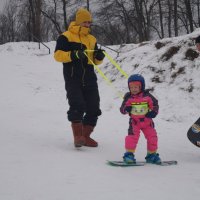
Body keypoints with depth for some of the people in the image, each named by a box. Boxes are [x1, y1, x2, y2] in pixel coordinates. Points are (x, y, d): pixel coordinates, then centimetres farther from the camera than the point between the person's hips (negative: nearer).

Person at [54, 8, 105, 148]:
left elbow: (95, 61, 23)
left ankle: (85, 136, 12)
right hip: (73, 78, -6)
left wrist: (99, 57, -1)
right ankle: (77, 136, -12)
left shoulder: (92, 39, 18)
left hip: (89, 79, 6)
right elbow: (58, 55, -8)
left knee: (93, 109, 2)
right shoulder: (66, 37, 1)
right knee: (77, 106, -18)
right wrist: (73, 55, -22)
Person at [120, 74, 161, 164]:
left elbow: (155, 104, 5)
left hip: (147, 120, 2)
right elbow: (122, 109, -3)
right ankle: (129, 154, -4)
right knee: (132, 136, -18)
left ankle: (152, 154, 20)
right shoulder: (128, 98, -6)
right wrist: (126, 109, -26)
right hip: (134, 121, -1)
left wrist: (153, 112, -13)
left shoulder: (147, 96, -6)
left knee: (152, 136, 2)